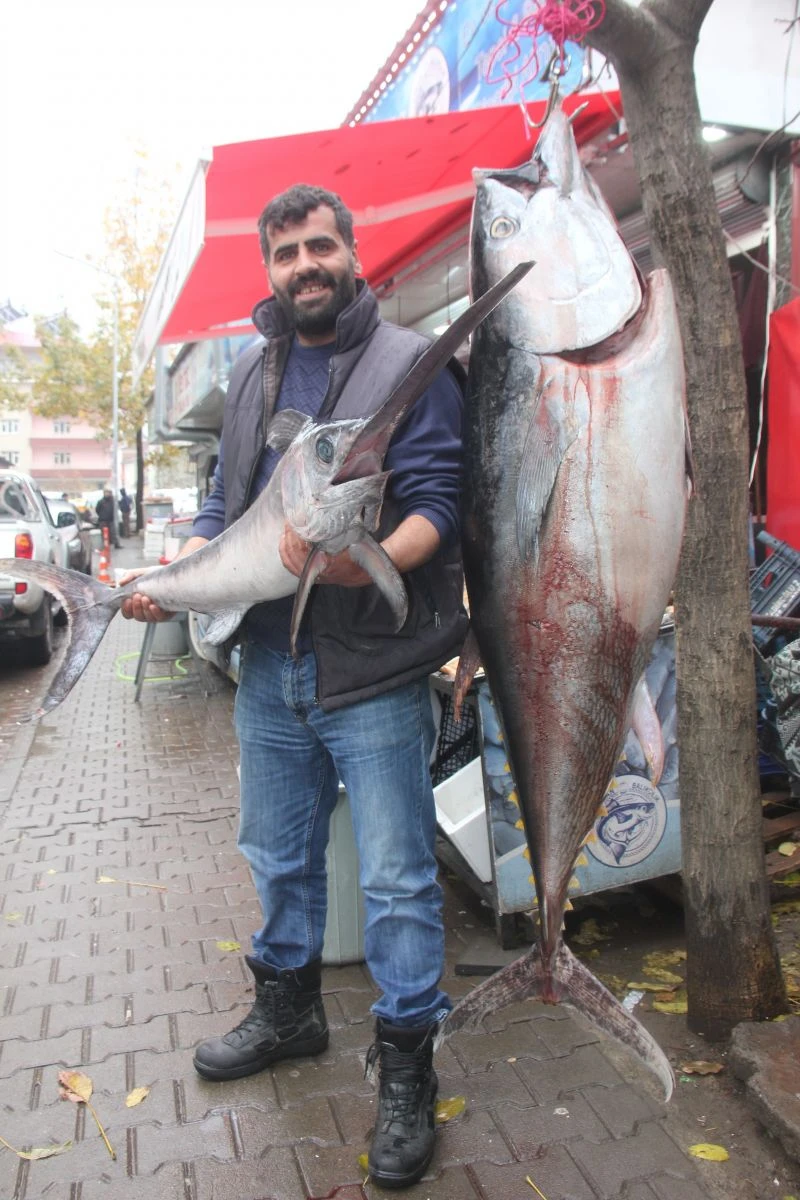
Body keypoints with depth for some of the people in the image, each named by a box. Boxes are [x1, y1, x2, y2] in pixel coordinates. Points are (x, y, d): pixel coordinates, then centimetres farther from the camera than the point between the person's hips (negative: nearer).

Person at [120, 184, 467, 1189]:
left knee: (395, 878, 3)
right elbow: (223, 504, 18)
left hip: (373, 667, -6)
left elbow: (434, 501, -12)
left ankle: (405, 1066, 23)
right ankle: (287, 1011, 43)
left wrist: (371, 560, -32)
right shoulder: (250, 373, 14)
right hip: (268, 663, 6)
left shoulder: (410, 363, -4)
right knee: (278, 855, 21)